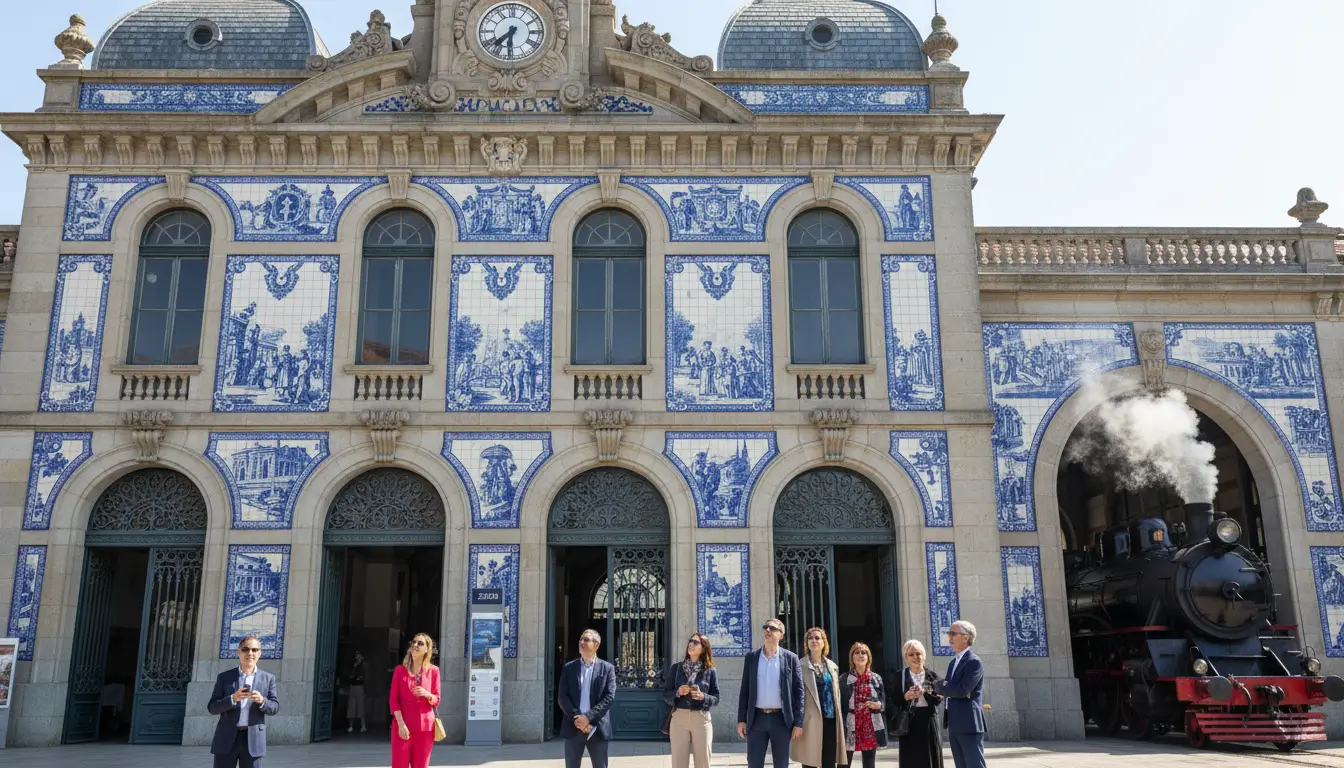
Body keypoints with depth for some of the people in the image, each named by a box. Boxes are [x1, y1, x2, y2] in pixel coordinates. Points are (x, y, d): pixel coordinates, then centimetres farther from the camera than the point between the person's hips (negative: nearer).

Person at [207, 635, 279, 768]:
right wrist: (233, 699, -17)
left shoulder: (268, 678, 8)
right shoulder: (224, 677, 6)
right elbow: (212, 707, 1)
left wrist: (262, 700, -17)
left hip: (253, 739, 1)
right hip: (226, 739, 0)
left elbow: (274, 707, 4)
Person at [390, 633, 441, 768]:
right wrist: (401, 724, -13)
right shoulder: (400, 669, 4)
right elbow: (393, 699, -1)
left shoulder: (433, 671, 5)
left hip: (425, 727, 1)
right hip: (403, 726, -1)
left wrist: (427, 695, -17)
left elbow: (436, 700, 6)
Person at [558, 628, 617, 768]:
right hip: (573, 728, 2)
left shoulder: (607, 669, 3)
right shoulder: (569, 668, 8)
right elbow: (563, 697, 1)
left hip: (597, 728, -1)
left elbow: (609, 698, -6)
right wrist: (577, 718, -13)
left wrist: (588, 717, -16)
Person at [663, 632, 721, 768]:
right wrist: (678, 693, -14)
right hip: (679, 718, 0)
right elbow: (665, 695, 6)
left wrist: (703, 697, -16)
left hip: (702, 720, 0)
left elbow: (716, 699, 3)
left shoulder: (710, 671, 4)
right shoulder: (676, 668, 6)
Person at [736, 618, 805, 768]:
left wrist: (798, 722, -5)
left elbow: (798, 691, 0)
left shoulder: (790, 658, 2)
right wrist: (741, 719, 2)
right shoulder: (751, 657, 7)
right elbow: (745, 690, 7)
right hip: (757, 719, 1)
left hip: (781, 719, -1)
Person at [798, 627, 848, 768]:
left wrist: (839, 720, 13)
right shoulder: (801, 666, -1)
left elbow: (836, 694, 18)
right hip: (810, 721, -5)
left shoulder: (833, 666, 15)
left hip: (830, 720, 5)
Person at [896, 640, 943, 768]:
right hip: (909, 723, -1)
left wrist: (924, 693, -18)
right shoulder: (900, 676, 2)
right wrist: (906, 697, -17)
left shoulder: (932, 675, 5)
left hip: (929, 721, 1)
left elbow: (939, 699, -1)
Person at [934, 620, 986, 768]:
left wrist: (938, 686, -9)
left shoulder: (974, 662, -12)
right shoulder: (953, 662, 17)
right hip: (955, 726, 9)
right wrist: (941, 689, -6)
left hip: (969, 724, -9)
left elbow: (962, 690, -22)